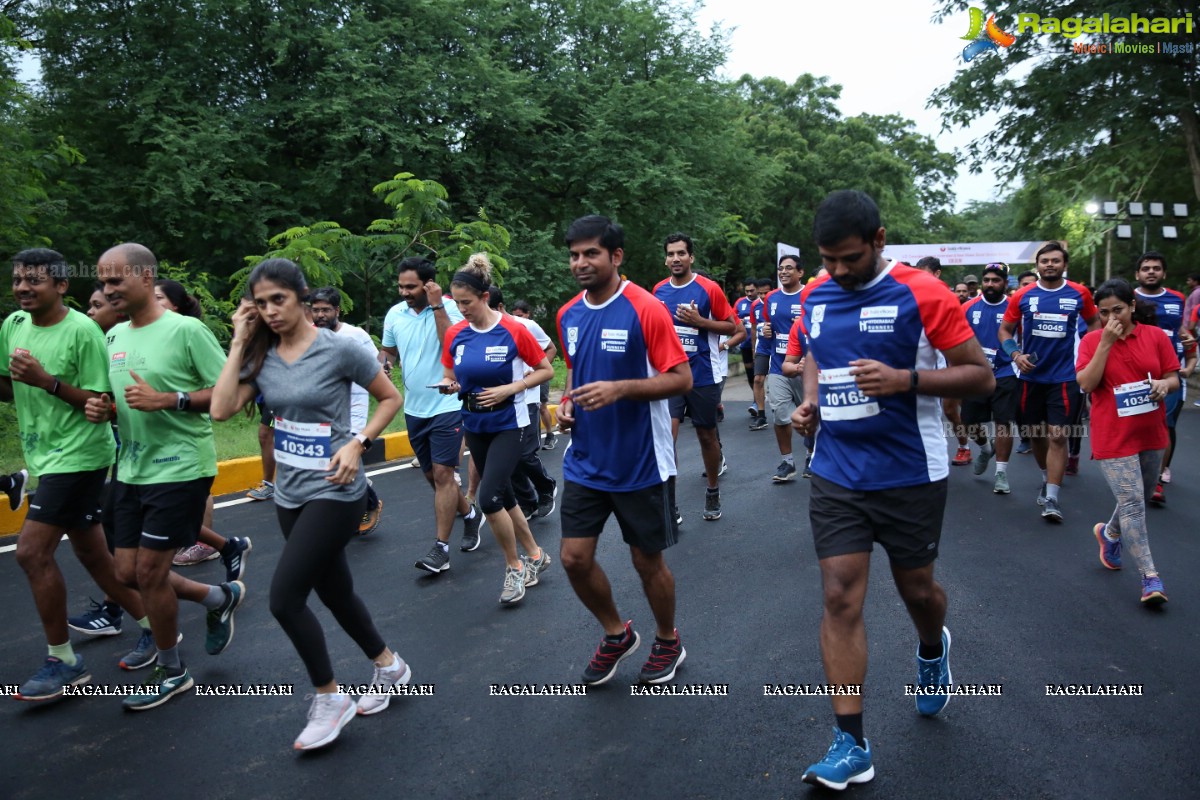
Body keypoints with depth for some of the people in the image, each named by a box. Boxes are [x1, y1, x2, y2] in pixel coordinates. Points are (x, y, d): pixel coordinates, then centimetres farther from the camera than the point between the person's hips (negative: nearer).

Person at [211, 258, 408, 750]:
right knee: (335, 592, 16)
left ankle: (329, 699, 10)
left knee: (285, 598, -11)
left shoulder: (339, 349, -12)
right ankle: (389, 667, 39)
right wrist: (239, 344, -7)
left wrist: (357, 443, -16)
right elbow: (222, 410, -9)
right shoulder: (262, 355, 2)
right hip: (290, 493, 7)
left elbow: (391, 399, -3)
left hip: (334, 491, -6)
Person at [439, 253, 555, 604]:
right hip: (475, 426, 6)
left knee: (489, 498, -15)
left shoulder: (513, 330, -14)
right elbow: (450, 376, 12)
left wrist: (510, 388, -18)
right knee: (503, 496, 14)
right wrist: (449, 386, -12)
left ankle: (514, 567, 6)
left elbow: (546, 370, -6)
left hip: (509, 424, -5)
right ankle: (535, 555, 34)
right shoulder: (455, 335, -1)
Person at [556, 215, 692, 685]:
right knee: (574, 557, 5)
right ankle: (617, 634, 31)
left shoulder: (645, 309, -14)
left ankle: (668, 642, 35)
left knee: (648, 560, 9)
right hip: (585, 462, 6)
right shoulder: (568, 315, 6)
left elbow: (682, 379, -15)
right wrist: (568, 400, 0)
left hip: (641, 464, -5)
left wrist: (620, 389, -27)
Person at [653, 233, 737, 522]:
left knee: (707, 436, 12)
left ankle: (713, 493, 33)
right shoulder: (659, 290, 5)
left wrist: (699, 321, -17)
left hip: (703, 376, -2)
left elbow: (731, 326, -3)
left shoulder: (709, 289, -7)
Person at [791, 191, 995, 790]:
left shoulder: (922, 294, -12)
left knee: (917, 590, 15)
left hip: (911, 476, -3)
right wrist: (809, 400, 2)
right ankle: (850, 745, 6)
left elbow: (981, 376, -10)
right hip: (837, 475, 3)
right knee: (840, 599, -3)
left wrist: (904, 379, -25)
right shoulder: (814, 297, 3)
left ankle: (932, 652, 53)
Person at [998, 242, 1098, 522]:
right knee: (1035, 433, 13)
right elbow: (1005, 331, 6)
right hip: (1031, 375, 2)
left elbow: (1094, 323, 16)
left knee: (1057, 435, -9)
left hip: (1064, 376, -2)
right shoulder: (1022, 296, -1)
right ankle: (1047, 478, 38)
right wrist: (1016, 354, -11)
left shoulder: (1079, 294, -1)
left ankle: (1051, 498, -5)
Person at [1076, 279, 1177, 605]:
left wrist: (1164, 384, -18)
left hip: (1151, 433, 4)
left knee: (1137, 498, 17)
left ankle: (1110, 533, 47)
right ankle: (1150, 576, -1)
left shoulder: (1155, 335, 0)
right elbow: (1086, 383, -15)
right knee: (1132, 501, -6)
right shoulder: (1092, 340, -5)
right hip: (1113, 436, -4)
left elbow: (1174, 377, 5)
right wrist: (1106, 343, -19)